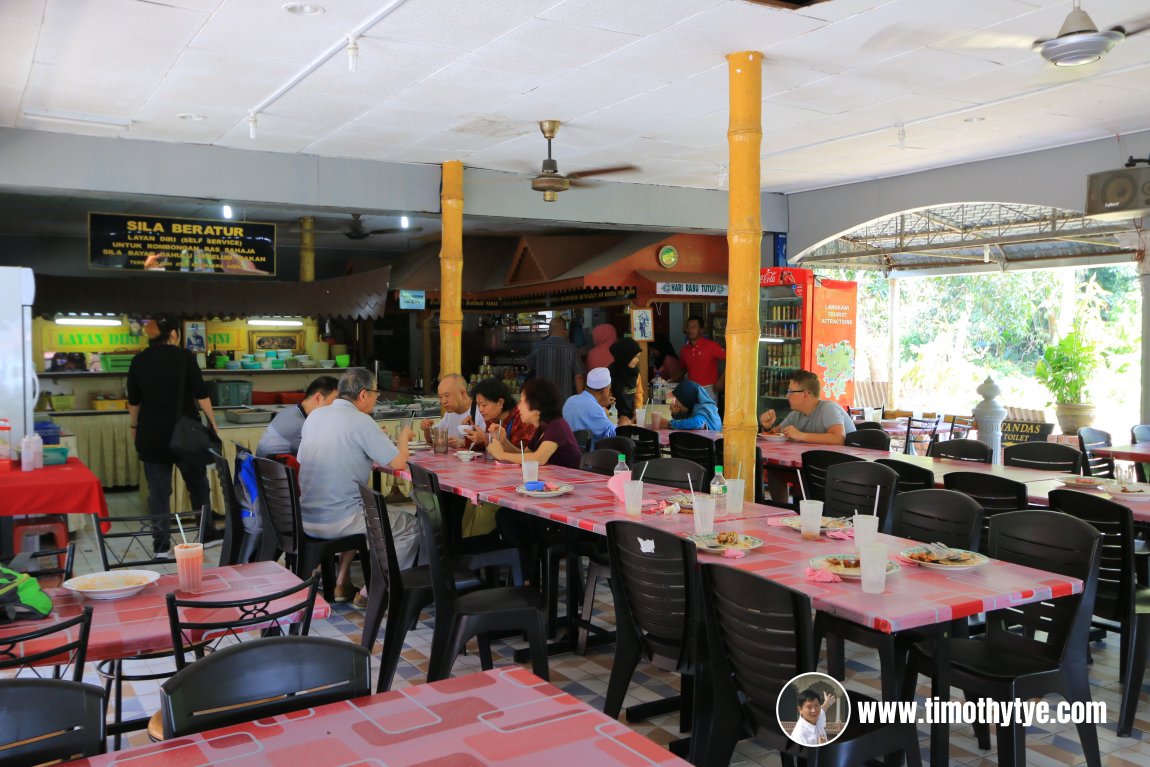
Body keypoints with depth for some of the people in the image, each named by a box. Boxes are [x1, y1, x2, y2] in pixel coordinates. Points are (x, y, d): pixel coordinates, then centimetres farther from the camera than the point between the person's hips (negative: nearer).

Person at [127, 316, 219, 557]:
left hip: (152, 433, 2)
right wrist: (212, 423, -1)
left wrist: (133, 426, 23)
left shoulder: (139, 360, 3)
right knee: (198, 484, 13)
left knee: (158, 490, 4)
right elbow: (200, 394, -8)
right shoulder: (184, 356, -6)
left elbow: (133, 400, 10)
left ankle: (161, 546, 4)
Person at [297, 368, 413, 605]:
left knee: (360, 511, 36)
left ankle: (342, 583, 30)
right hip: (336, 522, -8)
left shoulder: (315, 415, 6)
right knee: (413, 526, 8)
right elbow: (398, 462, -13)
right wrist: (403, 436, 7)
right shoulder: (360, 421, -15)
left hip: (305, 517, 8)